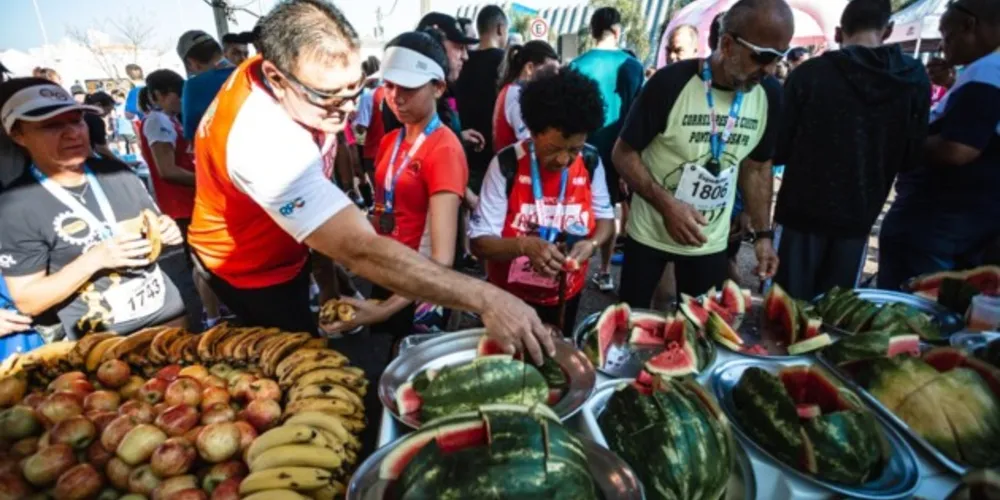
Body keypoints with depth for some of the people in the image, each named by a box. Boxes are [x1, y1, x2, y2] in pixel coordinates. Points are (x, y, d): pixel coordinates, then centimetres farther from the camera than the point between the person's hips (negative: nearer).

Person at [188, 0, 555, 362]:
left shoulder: (267, 67, -15)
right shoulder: (268, 146, -44)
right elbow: (360, 250, -52)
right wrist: (484, 299, -55)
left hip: (278, 247, 8)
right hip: (253, 272, -8)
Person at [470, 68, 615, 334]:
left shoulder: (591, 162, -11)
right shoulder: (507, 164, -20)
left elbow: (605, 217, 1)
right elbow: (479, 241, -21)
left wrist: (591, 244, -21)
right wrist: (525, 245, -39)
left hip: (566, 293, 3)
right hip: (510, 293, -3)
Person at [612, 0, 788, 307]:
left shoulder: (769, 96, -4)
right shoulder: (671, 83, -19)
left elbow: (757, 166, 9)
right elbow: (624, 154, -15)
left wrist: (763, 234, 3)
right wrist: (666, 204, -28)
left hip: (712, 242, 4)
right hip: (650, 234, -3)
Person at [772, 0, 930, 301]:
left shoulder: (809, 74, -11)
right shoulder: (916, 79, -2)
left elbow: (778, 149, -6)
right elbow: (911, 157, 5)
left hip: (802, 211, -2)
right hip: (858, 215, 3)